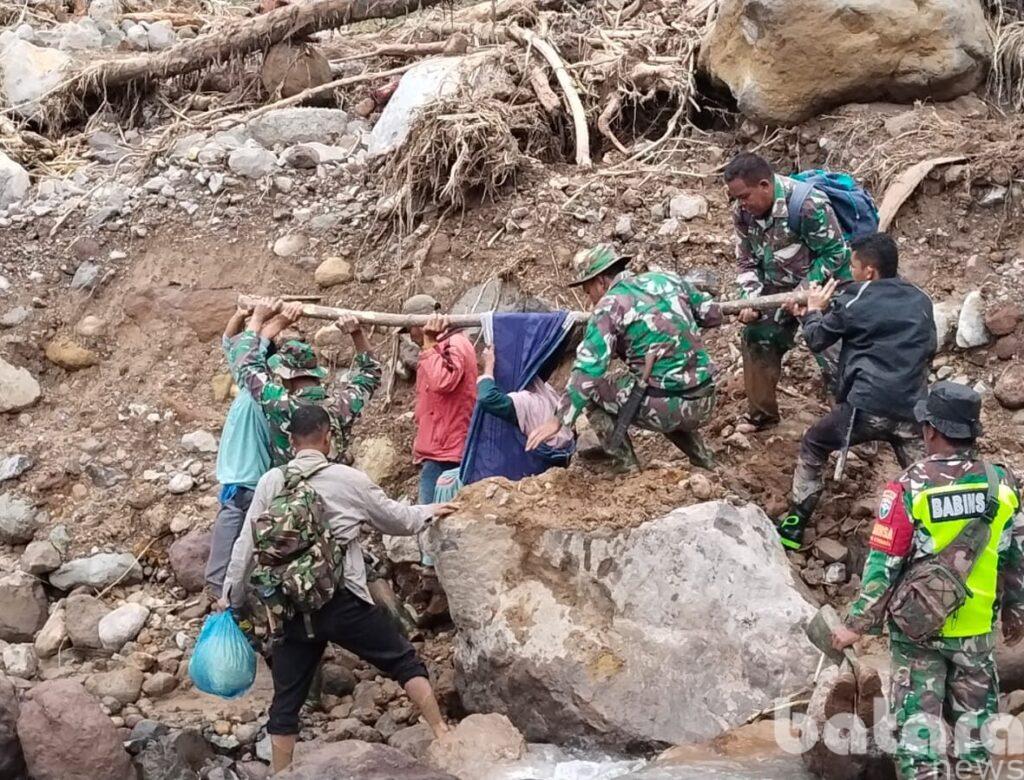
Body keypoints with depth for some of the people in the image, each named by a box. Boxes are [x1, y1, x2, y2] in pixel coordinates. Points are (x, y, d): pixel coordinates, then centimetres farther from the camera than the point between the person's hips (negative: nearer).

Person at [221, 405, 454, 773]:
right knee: (405, 662, 13)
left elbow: (246, 543, 5)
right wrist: (430, 511, 33)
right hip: (343, 602, -2)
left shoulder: (271, 483, 4)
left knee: (286, 702, 9)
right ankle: (442, 734, 13)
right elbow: (396, 519, 13)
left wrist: (232, 596, 16)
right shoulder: (349, 479, 0)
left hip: (292, 610, 2)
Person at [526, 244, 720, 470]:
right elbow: (713, 315, 18)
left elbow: (588, 369, -14)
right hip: (705, 405, 7)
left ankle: (629, 470, 9)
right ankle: (704, 462, 25)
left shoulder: (610, 305, -6)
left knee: (591, 391, 14)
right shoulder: (668, 280, 9)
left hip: (664, 405, -7)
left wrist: (559, 420, -14)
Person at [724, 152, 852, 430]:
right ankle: (761, 411, 24)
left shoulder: (808, 204, -31)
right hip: (779, 286, 6)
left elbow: (834, 253, -24)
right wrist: (751, 299, -17)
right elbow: (747, 262, 0)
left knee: (833, 354, -11)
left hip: (824, 284, -6)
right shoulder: (743, 212, -11)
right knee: (757, 339, 6)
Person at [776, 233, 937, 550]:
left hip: (867, 406, -3)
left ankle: (794, 526, 18)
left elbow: (818, 340, 11)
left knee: (812, 447, 19)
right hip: (911, 411, 3)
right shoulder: (921, 301, 12)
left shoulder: (855, 301, 0)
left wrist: (813, 312, 30)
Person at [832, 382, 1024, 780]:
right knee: (975, 716, 18)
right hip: (977, 627, 3)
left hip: (918, 627, -3)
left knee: (918, 717, 7)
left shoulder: (909, 488, -18)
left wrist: (856, 624, -6)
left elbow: (883, 565, -15)